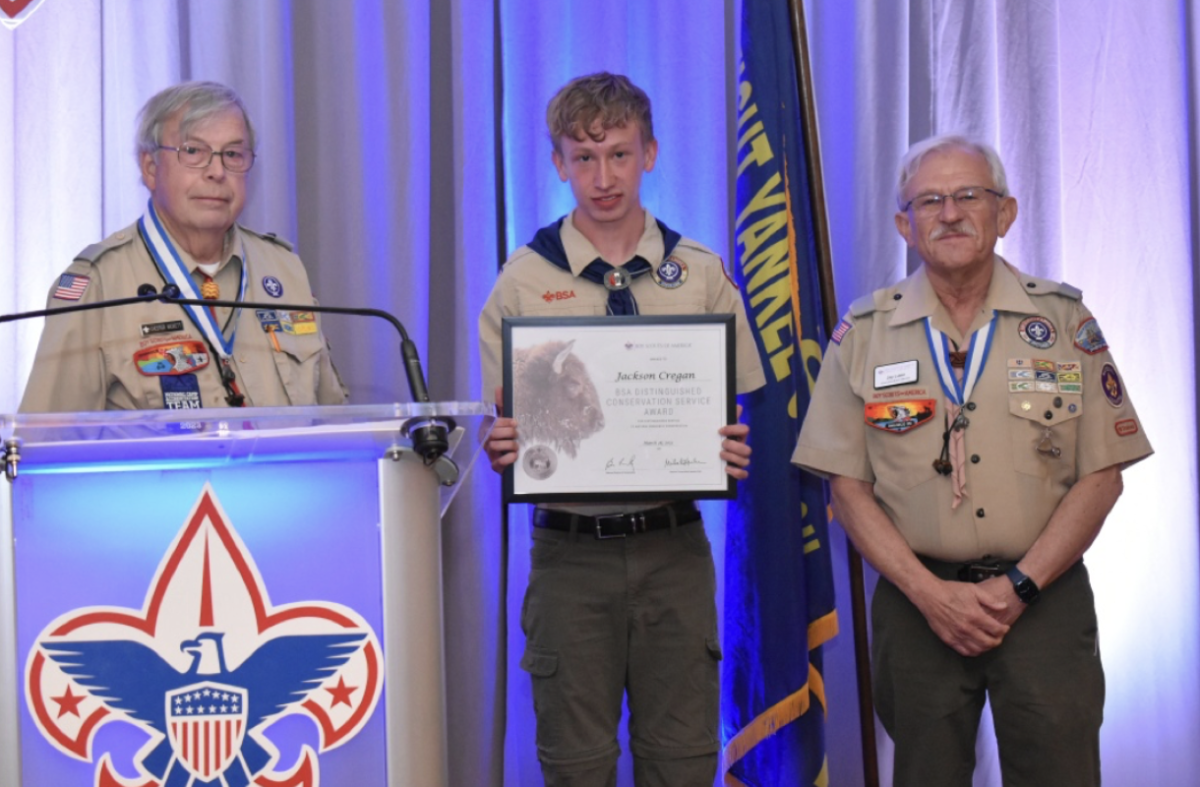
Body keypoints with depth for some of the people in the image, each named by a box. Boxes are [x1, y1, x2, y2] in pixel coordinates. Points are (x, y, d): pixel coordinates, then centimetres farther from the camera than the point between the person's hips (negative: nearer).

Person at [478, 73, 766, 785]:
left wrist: (735, 452, -14)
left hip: (675, 545, 1)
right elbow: (502, 428, 4)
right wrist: (503, 450, -18)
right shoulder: (523, 282, 2)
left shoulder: (703, 276, 5)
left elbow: (735, 411, 8)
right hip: (571, 547, -1)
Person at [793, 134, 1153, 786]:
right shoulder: (863, 333, 3)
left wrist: (1019, 585, -9)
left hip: (1044, 601, 0)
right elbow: (847, 487, 1)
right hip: (916, 603, 0)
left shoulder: (1063, 318, 3)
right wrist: (930, 592, -10)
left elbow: (1100, 474, 1)